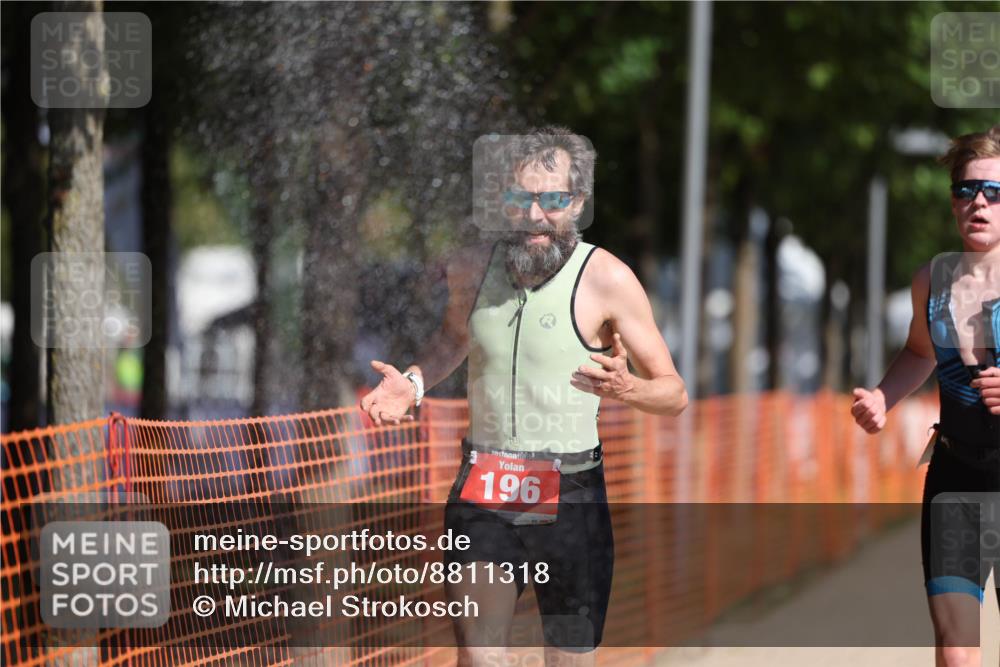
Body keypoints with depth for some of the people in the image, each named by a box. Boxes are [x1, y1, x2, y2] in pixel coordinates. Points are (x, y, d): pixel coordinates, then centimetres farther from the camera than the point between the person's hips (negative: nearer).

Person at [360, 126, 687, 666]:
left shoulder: (606, 279, -9)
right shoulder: (471, 268, 3)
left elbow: (674, 395, -5)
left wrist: (627, 389, -27)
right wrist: (413, 383, 7)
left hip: (569, 498, -2)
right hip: (481, 494, 2)